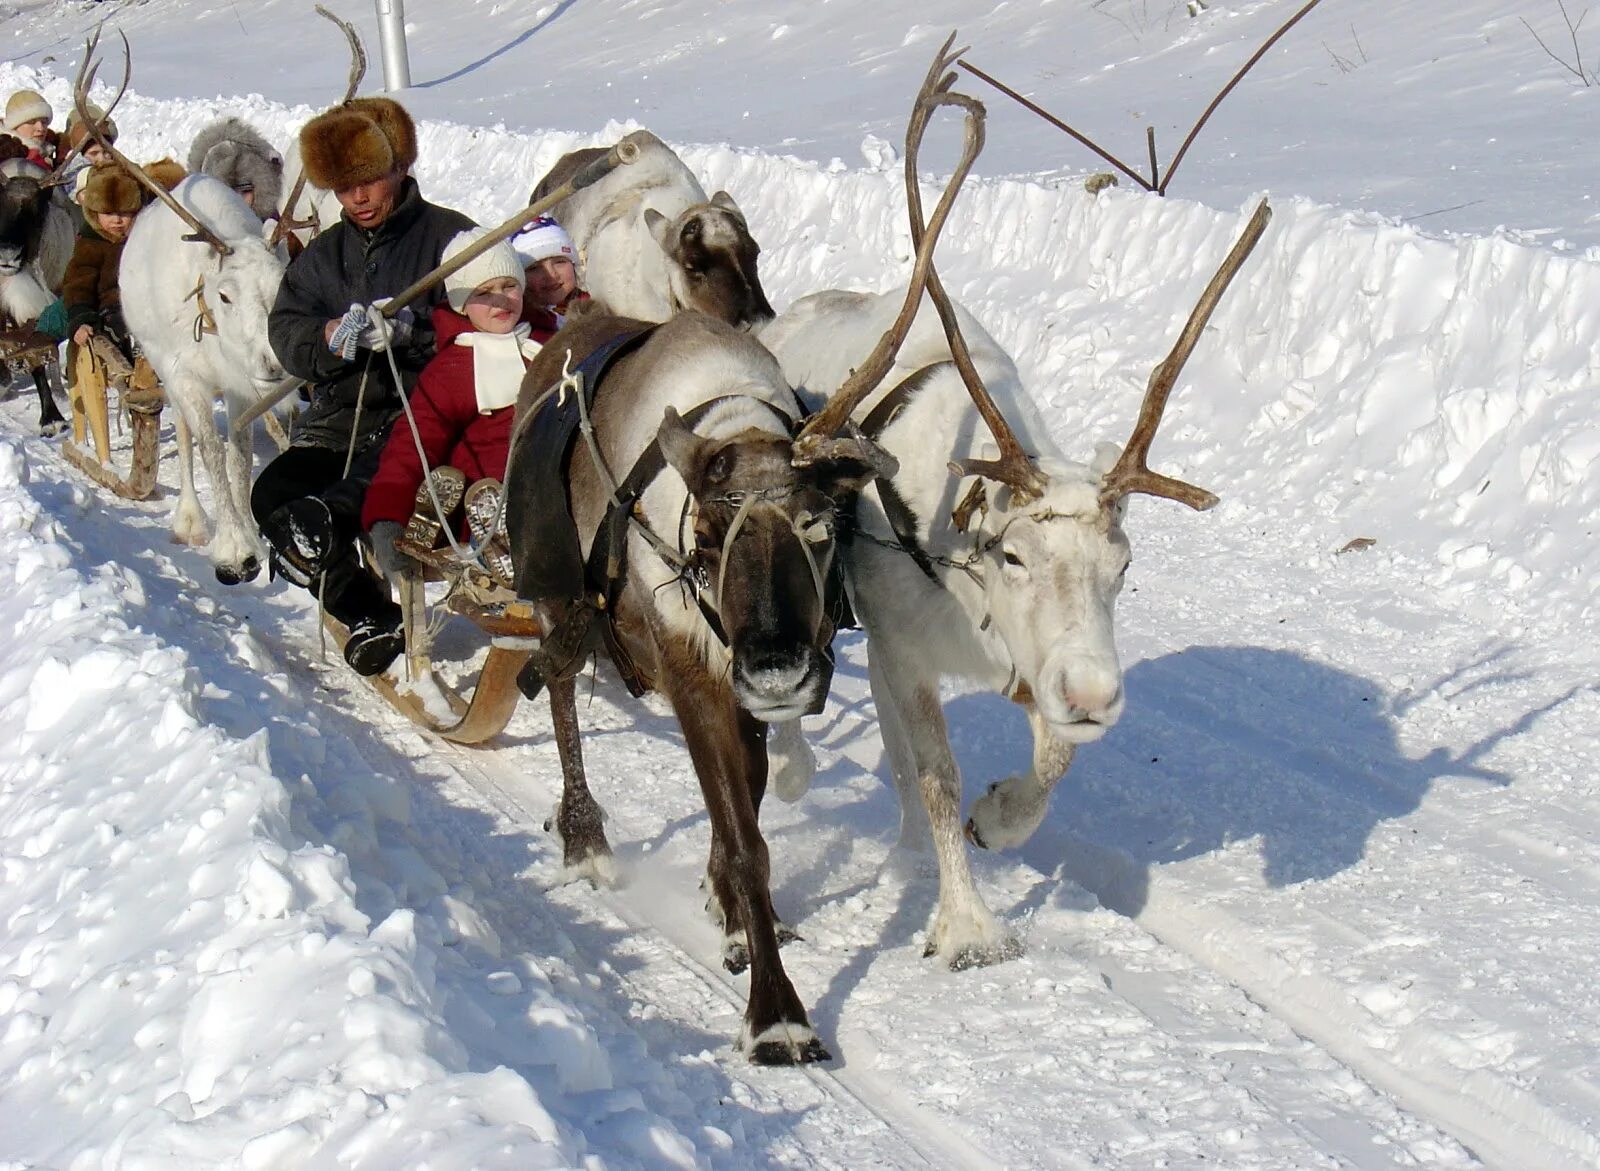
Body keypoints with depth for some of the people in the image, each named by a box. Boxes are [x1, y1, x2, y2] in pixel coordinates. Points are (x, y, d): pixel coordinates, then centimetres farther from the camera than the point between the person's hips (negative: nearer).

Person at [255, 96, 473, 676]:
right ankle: (371, 618, -14)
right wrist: (328, 339, -17)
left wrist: (410, 330, -27)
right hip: (340, 422, 5)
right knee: (272, 494, -19)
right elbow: (285, 333, 6)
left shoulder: (450, 236, 4)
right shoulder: (323, 254, 21)